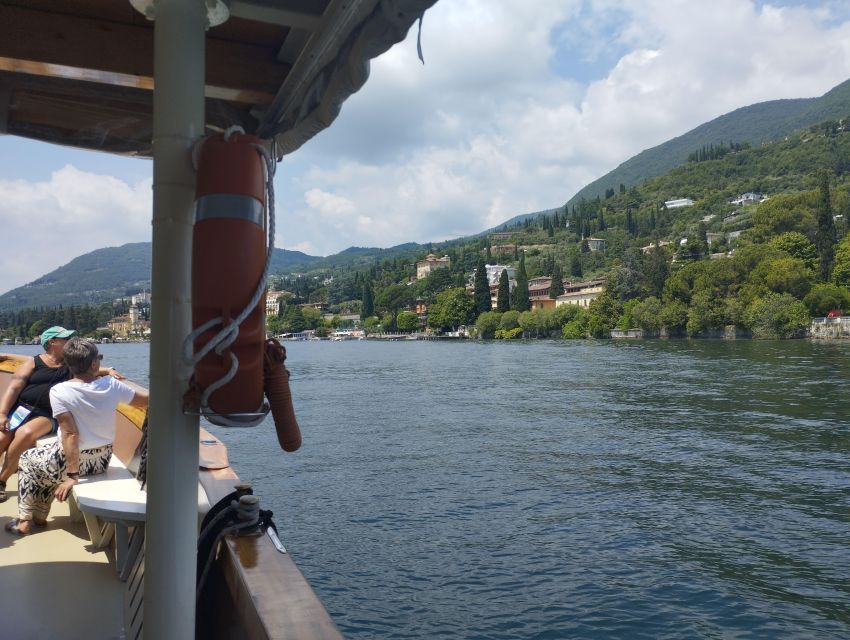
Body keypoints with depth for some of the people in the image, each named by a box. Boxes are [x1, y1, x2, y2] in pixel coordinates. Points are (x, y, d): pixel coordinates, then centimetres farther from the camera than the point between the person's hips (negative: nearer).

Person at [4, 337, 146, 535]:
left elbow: (70, 434, -23)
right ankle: (39, 516, 43)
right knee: (47, 464, 35)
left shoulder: (59, 392, -20)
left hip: (71, 459, -4)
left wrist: (72, 476, -20)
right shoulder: (111, 385, -12)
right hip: (102, 460, 5)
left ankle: (25, 520, 32)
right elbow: (147, 400, -5)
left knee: (27, 460, 28)